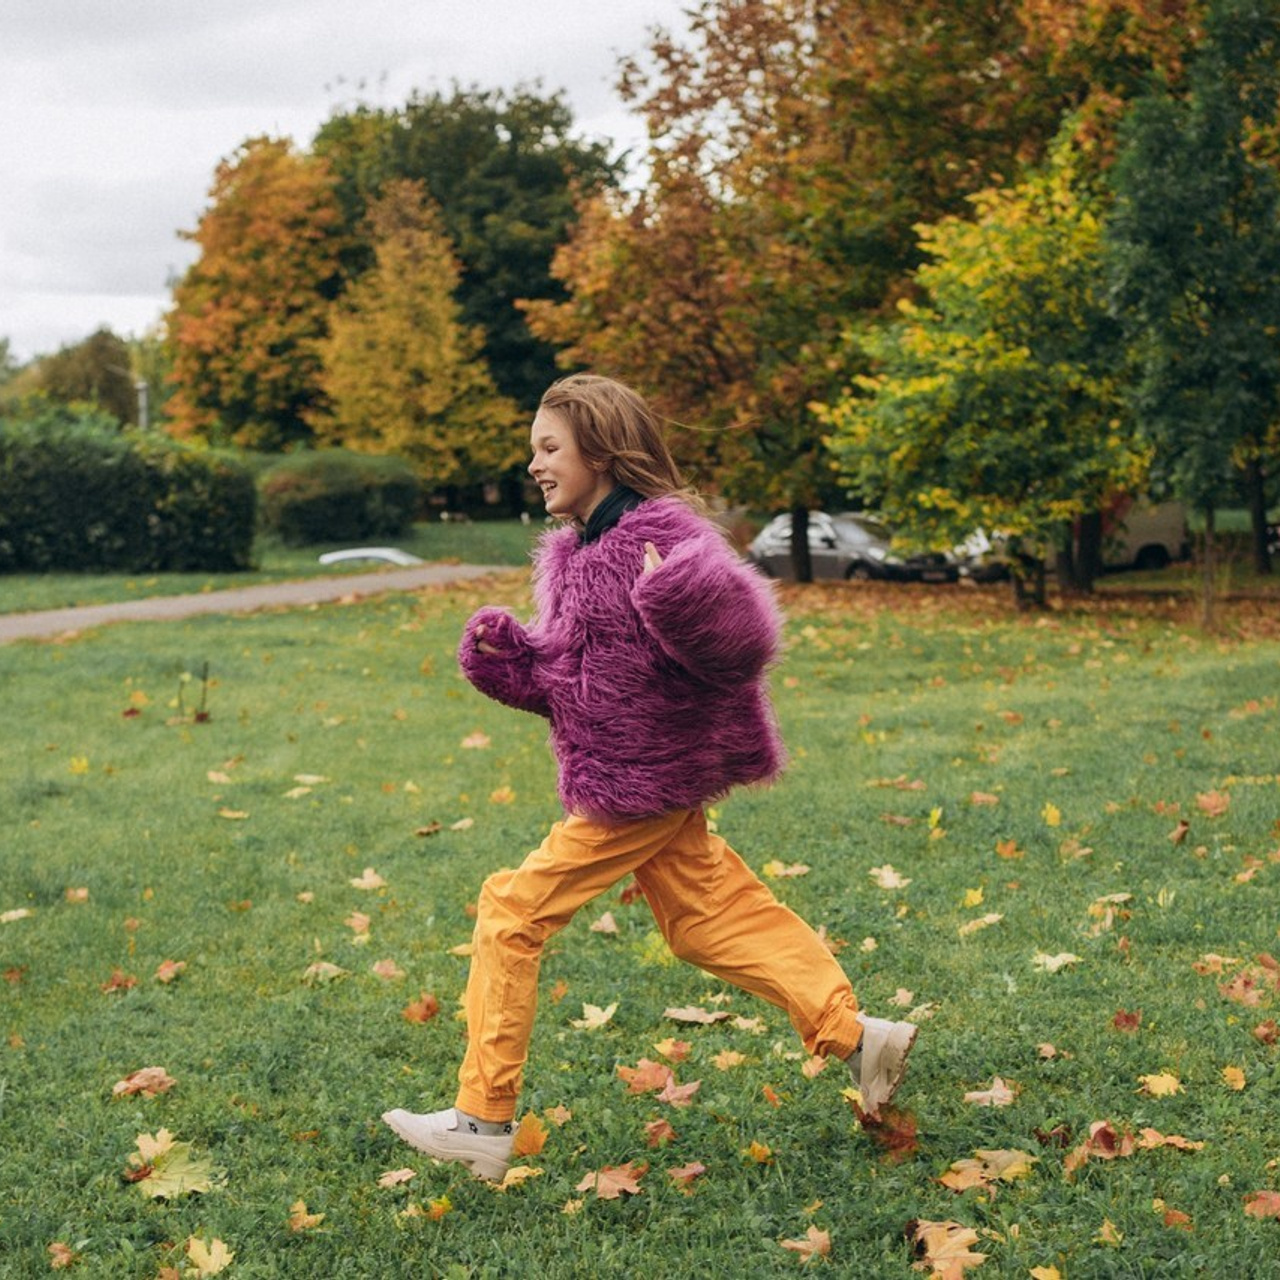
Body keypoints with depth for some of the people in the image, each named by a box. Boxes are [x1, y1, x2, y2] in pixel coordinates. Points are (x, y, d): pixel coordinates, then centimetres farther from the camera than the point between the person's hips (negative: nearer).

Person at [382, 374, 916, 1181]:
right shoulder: (572, 554, 11)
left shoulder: (662, 535, -18)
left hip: (641, 785, -10)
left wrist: (682, 603, -45)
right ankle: (853, 1035, 20)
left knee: (514, 914, -5)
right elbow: (565, 675, 18)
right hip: (644, 781, 10)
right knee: (714, 915, 14)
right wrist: (509, 662, -1)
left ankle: (484, 1121, 5)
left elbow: (742, 643, -26)